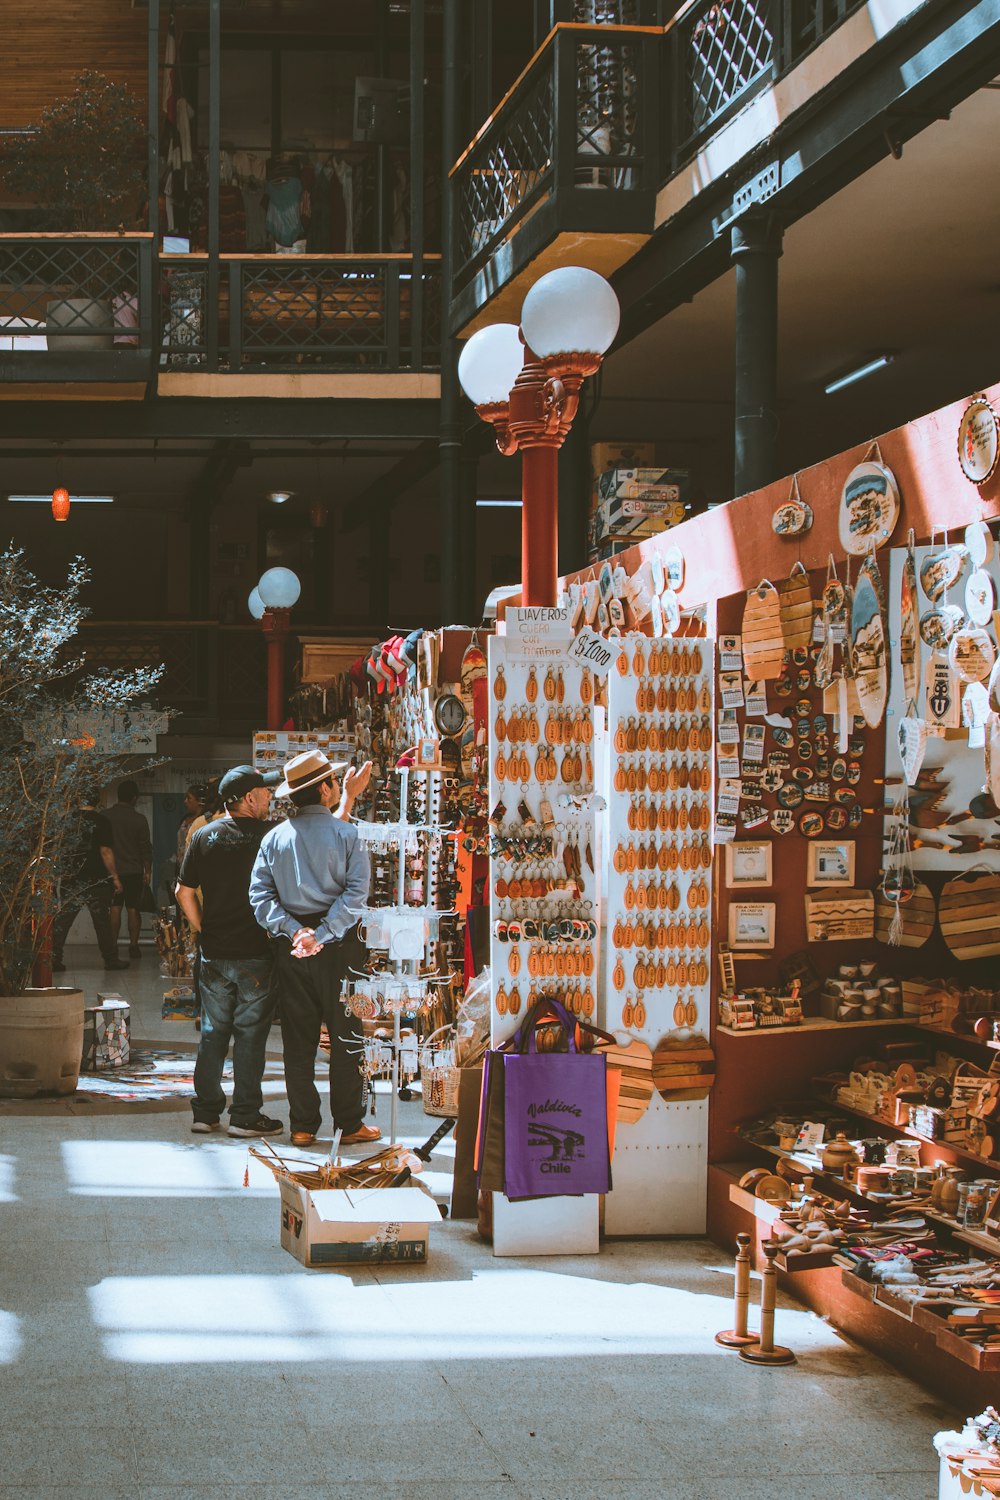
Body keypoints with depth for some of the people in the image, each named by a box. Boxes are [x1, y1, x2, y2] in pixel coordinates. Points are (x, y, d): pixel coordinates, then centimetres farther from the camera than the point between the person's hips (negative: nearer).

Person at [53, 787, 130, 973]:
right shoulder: (101, 821, -9)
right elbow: (106, 851, -12)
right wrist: (115, 877, -6)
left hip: (70, 879, 2)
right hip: (96, 880, -2)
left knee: (61, 920, 4)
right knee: (102, 920, 7)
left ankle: (54, 959, -2)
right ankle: (110, 959, 12)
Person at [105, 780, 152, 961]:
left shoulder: (105, 816, -1)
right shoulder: (139, 819, -5)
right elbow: (146, 848, -2)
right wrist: (148, 871, 7)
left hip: (111, 870, 1)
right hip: (134, 871, -1)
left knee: (114, 908, 4)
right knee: (133, 909, 3)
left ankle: (113, 945, 0)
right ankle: (133, 946, 2)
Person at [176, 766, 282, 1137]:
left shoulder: (203, 836, 2)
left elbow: (184, 891, 6)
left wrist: (203, 931, 14)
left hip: (214, 953, 4)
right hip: (256, 953, -4)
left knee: (213, 1032, 11)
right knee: (250, 1034, 3)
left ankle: (205, 1112, 15)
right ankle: (245, 1115, 6)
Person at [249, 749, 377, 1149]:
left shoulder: (274, 838, 4)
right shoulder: (345, 834, -6)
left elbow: (260, 895, -3)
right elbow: (356, 892, -16)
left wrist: (294, 930, -9)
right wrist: (322, 935, -16)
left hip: (291, 948, 3)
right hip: (337, 949, -3)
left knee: (298, 1040, 9)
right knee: (346, 1037, 6)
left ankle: (303, 1126, 11)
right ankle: (349, 1124, 9)